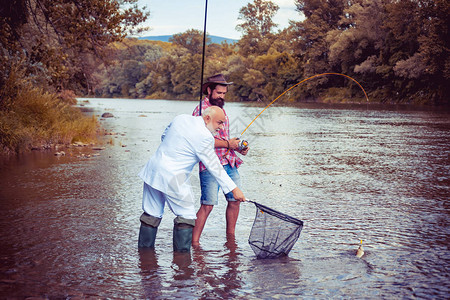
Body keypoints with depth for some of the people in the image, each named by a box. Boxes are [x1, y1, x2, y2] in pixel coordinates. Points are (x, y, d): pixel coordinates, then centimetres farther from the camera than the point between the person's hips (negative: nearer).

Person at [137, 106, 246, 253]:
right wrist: (233, 189, -10)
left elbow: (164, 136, 21)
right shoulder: (205, 136, -15)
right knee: (186, 216, 3)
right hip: (173, 178, -8)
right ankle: (181, 252, 3)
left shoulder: (180, 118, 7)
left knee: (152, 214, 17)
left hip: (152, 169, 8)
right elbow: (214, 166, -13)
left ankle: (144, 249, 25)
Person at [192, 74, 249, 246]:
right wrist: (228, 144, -15)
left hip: (229, 163, 8)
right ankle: (194, 242, -3)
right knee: (208, 204, -11)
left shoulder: (221, 109, 19)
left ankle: (230, 238, 22)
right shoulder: (201, 110, -9)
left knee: (235, 200, 9)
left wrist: (238, 147, 10)